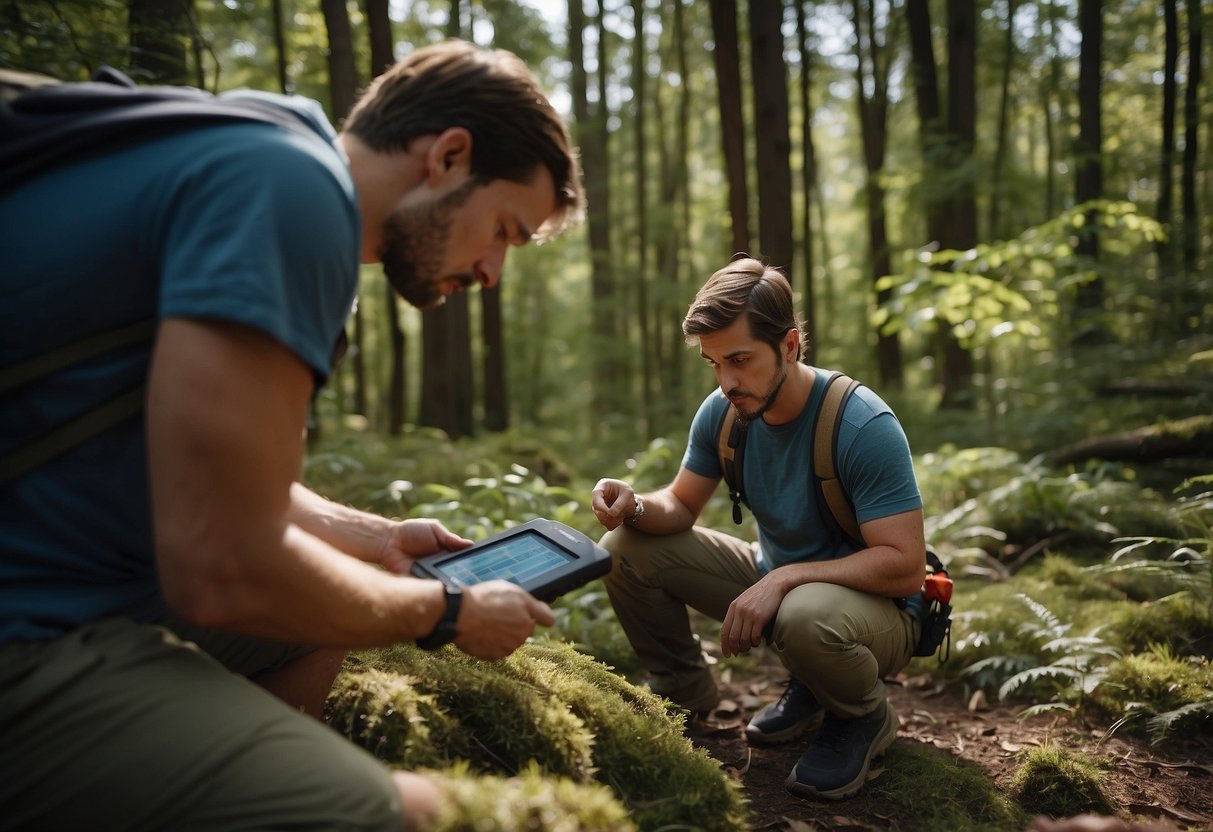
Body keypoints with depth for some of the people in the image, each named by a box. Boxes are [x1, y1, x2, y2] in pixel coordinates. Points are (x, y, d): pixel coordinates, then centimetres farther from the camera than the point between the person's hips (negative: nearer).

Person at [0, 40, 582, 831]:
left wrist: (376, 539, 21)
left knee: (344, 598, 26)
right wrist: (448, 612, -7)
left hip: (70, 588, 11)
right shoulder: (292, 185, -18)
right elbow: (226, 571, -22)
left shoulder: (253, 168, 12)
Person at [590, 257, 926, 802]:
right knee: (625, 551, -8)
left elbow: (904, 566, -28)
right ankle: (684, 694, 14)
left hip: (875, 602, -5)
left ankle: (864, 717, -5)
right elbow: (681, 506, 3)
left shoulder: (863, 426, -26)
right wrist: (636, 507, -21)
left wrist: (784, 579, -35)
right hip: (774, 579, 6)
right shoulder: (723, 412, -8)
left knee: (806, 614, -42)